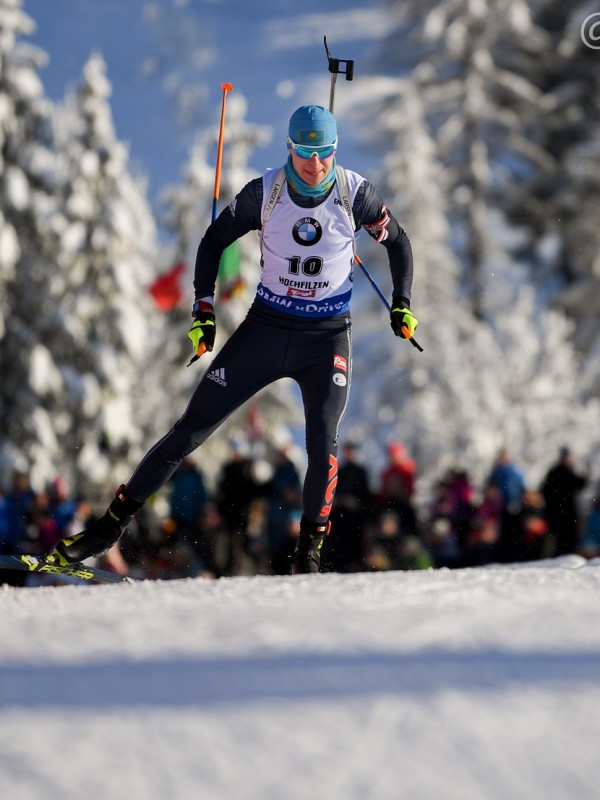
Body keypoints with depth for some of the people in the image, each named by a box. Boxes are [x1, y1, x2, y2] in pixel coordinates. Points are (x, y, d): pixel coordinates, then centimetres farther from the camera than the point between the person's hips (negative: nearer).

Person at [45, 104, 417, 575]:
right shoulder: (264, 194, -9)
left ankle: (308, 554, -7)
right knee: (191, 430, -2)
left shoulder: (355, 193, -9)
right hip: (265, 328, 1)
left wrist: (402, 305, -1)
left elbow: (397, 241, 8)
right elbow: (214, 241, 5)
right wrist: (203, 311, -1)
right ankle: (112, 525, 6)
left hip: (327, 340, -1)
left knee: (322, 442, -22)